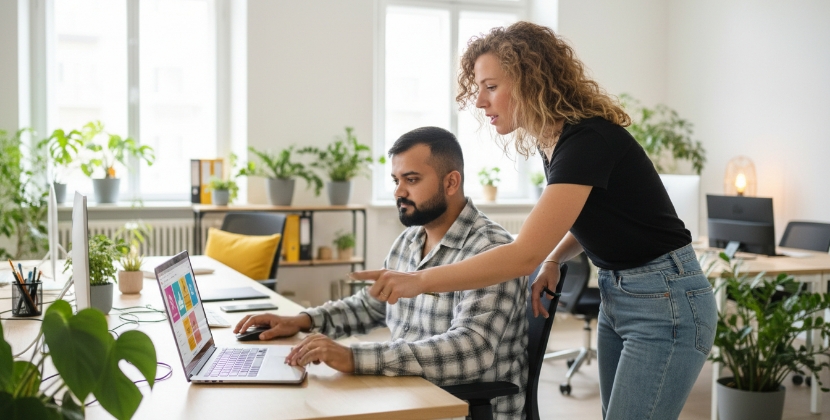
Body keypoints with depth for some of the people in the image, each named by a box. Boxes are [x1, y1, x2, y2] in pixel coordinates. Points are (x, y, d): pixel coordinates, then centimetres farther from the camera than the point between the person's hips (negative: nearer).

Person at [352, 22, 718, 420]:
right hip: (615, 296, 9)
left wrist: (418, 281, -31)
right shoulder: (550, 143, 4)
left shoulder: (589, 139, -24)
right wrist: (552, 262, 2)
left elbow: (525, 254, -31)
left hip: (666, 301, -9)